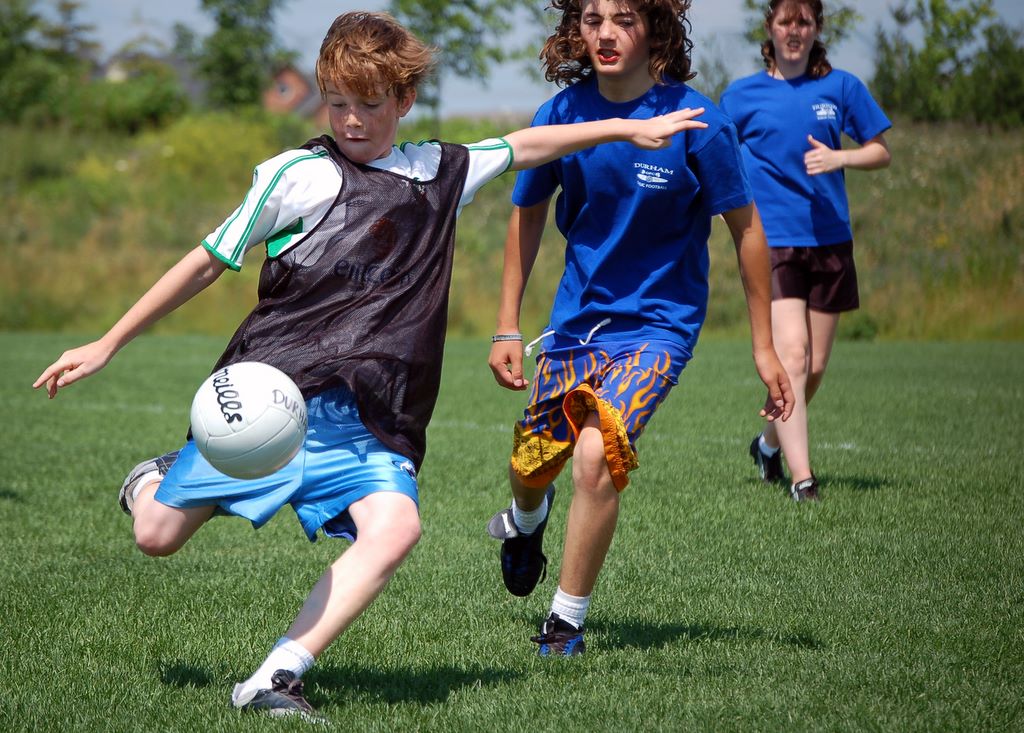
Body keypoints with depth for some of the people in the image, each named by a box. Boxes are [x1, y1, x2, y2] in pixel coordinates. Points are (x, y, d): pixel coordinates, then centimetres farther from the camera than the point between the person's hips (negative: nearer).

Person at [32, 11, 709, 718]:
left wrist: (629, 128, 30)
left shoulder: (441, 172, 13)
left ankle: (275, 678, -26)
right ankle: (155, 479, 33)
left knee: (395, 527, -26)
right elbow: (208, 262, 6)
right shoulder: (297, 175, 0)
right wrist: (105, 346, 7)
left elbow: (528, 145, 29)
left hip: (369, 421, 3)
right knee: (157, 536, -5)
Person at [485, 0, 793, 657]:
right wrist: (507, 328, 8)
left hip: (660, 321, -4)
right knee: (530, 464, 11)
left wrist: (764, 347, -4)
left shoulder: (694, 120, -17)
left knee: (596, 454, -24)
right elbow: (529, 214, 8)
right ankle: (527, 518, 53)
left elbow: (746, 228, -6)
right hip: (576, 317, 4)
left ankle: (568, 621, -4)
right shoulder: (562, 114, -8)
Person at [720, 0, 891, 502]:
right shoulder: (742, 96, 5)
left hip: (829, 240, 3)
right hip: (771, 241, -3)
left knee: (814, 368, 7)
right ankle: (801, 477, -19)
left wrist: (840, 158, -9)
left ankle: (770, 442, 34)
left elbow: (881, 152, 9)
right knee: (791, 357, -17)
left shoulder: (841, 87, 7)